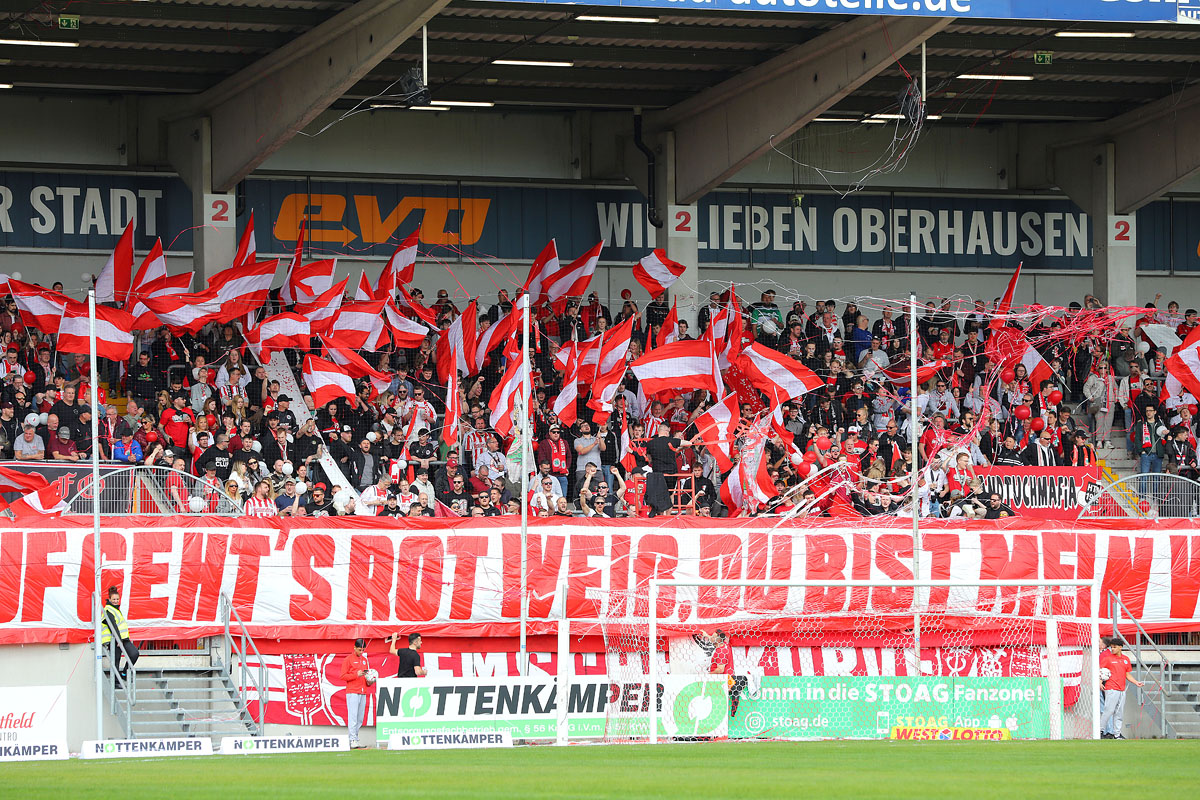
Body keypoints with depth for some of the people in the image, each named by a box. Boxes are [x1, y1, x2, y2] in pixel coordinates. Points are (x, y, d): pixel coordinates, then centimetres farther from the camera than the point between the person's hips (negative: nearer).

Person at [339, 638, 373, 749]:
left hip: (363, 693, 7)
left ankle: (355, 739, 4)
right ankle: (353, 741, -15)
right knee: (353, 717, -12)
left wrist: (369, 681, 5)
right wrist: (356, 674, -16)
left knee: (360, 719, 3)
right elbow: (343, 676, -5)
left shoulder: (364, 660, 19)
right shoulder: (348, 659, 0)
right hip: (352, 693, -7)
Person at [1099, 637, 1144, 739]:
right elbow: (1100, 671, -2)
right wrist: (1099, 682, -17)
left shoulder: (1125, 659, 15)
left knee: (1119, 713, 6)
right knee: (1109, 710, -13)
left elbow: (1127, 674, 21)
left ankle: (1117, 733, 10)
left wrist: (1136, 682, 8)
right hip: (1111, 688, -6)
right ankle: (1101, 731, -6)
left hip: (1121, 690, 6)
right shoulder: (1107, 657, 0)